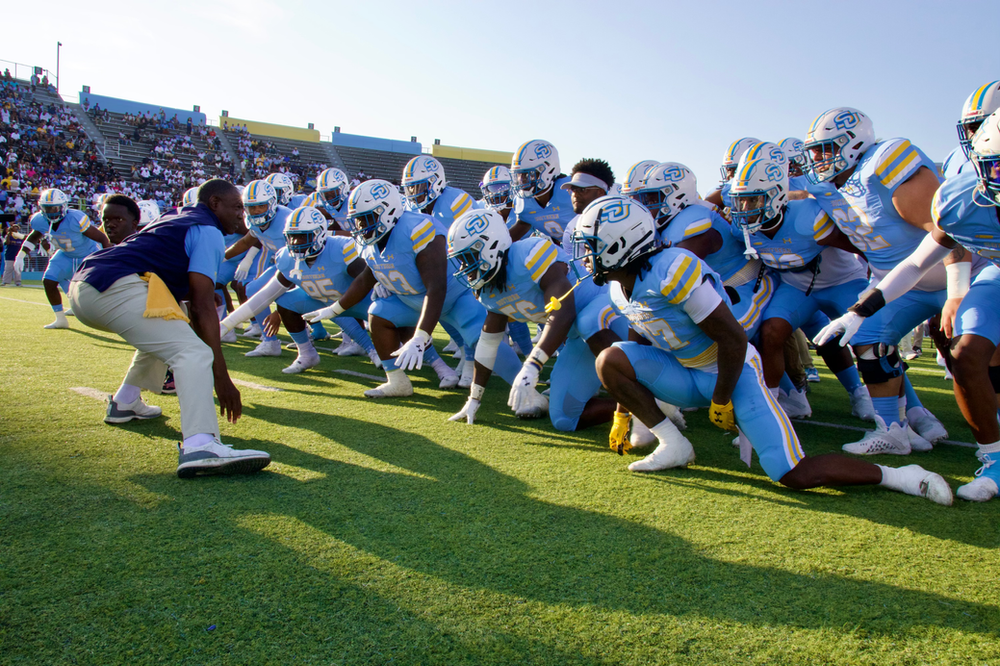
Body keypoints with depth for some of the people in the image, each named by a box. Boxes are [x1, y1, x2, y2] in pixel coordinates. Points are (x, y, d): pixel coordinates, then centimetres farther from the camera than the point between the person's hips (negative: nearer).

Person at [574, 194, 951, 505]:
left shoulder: (673, 269, -27)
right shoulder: (620, 287, 1)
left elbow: (733, 339, -24)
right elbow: (642, 346, 14)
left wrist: (720, 402, -14)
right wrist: (624, 409, 15)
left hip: (734, 373, -8)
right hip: (687, 377, 8)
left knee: (797, 475, -16)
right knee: (611, 359, -13)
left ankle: (893, 476, 6)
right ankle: (673, 447, -1)